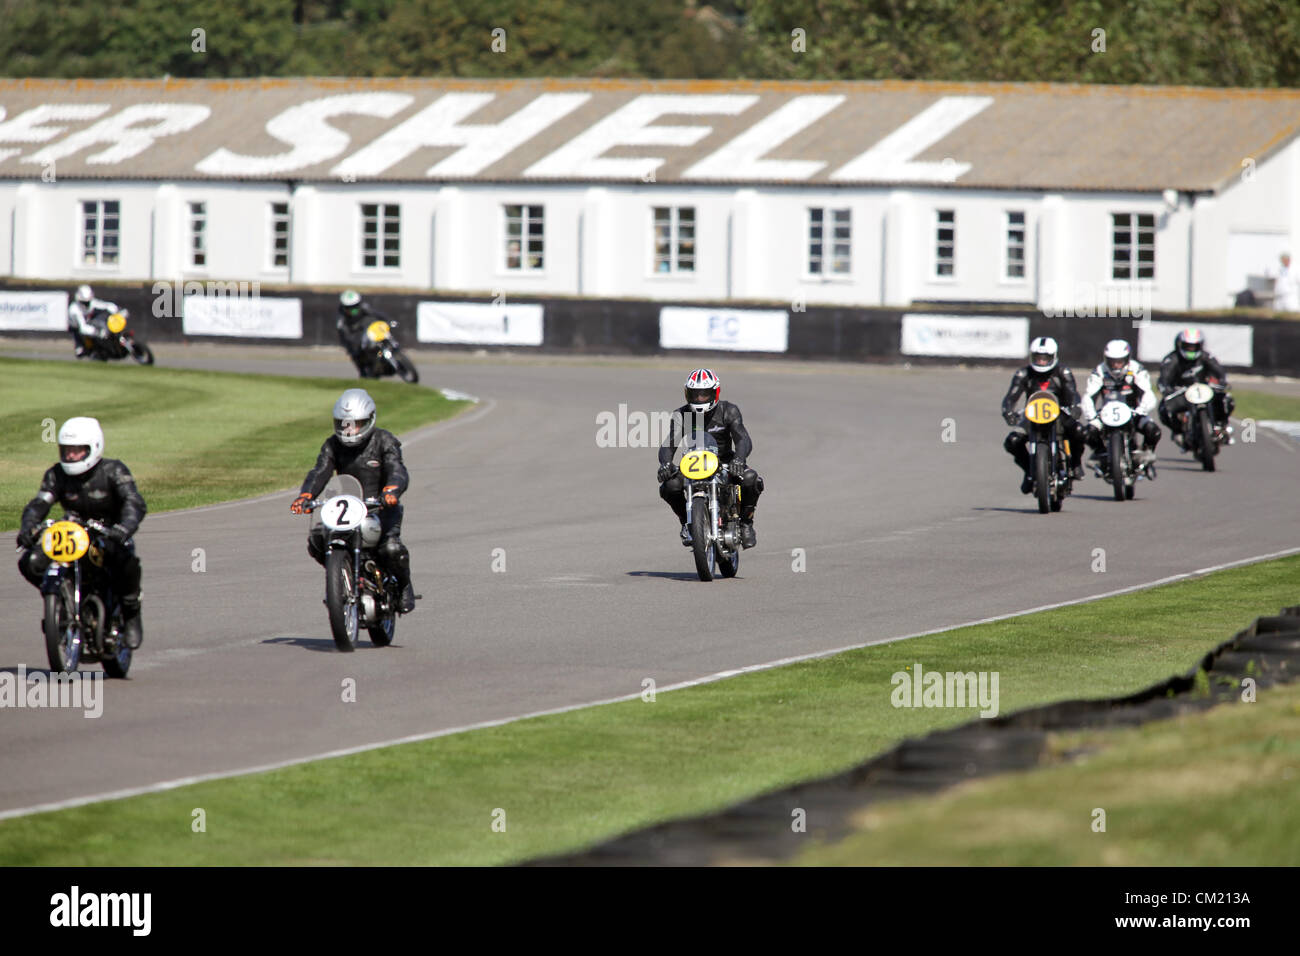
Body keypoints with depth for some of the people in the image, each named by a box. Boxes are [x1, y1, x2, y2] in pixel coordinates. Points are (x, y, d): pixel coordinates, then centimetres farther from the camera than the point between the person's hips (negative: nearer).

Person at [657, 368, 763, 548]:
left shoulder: (728, 411, -8)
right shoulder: (681, 415, -4)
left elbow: (743, 439, -21)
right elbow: (669, 444, -15)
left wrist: (739, 459, -44)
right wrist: (665, 463, -39)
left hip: (725, 463, -1)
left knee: (750, 480, -31)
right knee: (670, 485, -29)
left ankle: (746, 522, -6)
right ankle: (686, 523, -1)